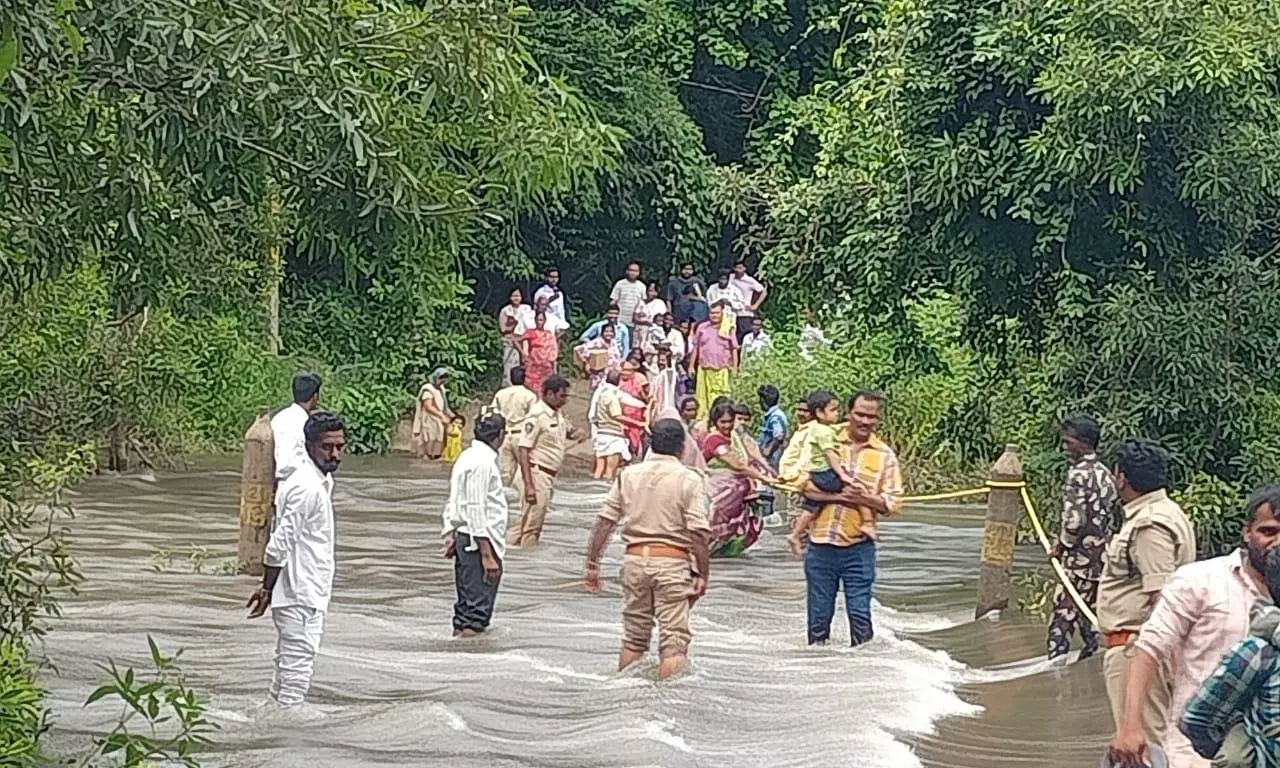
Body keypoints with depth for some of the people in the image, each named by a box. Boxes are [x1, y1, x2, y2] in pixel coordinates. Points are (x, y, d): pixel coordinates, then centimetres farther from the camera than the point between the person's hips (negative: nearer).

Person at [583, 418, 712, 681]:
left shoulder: (628, 475, 6)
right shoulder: (689, 480, -5)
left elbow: (604, 522, 4)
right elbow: (698, 533, -11)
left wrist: (592, 564, 8)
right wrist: (702, 575, -6)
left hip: (635, 558, 4)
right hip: (672, 561, -4)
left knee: (633, 638, 16)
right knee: (674, 641, -2)